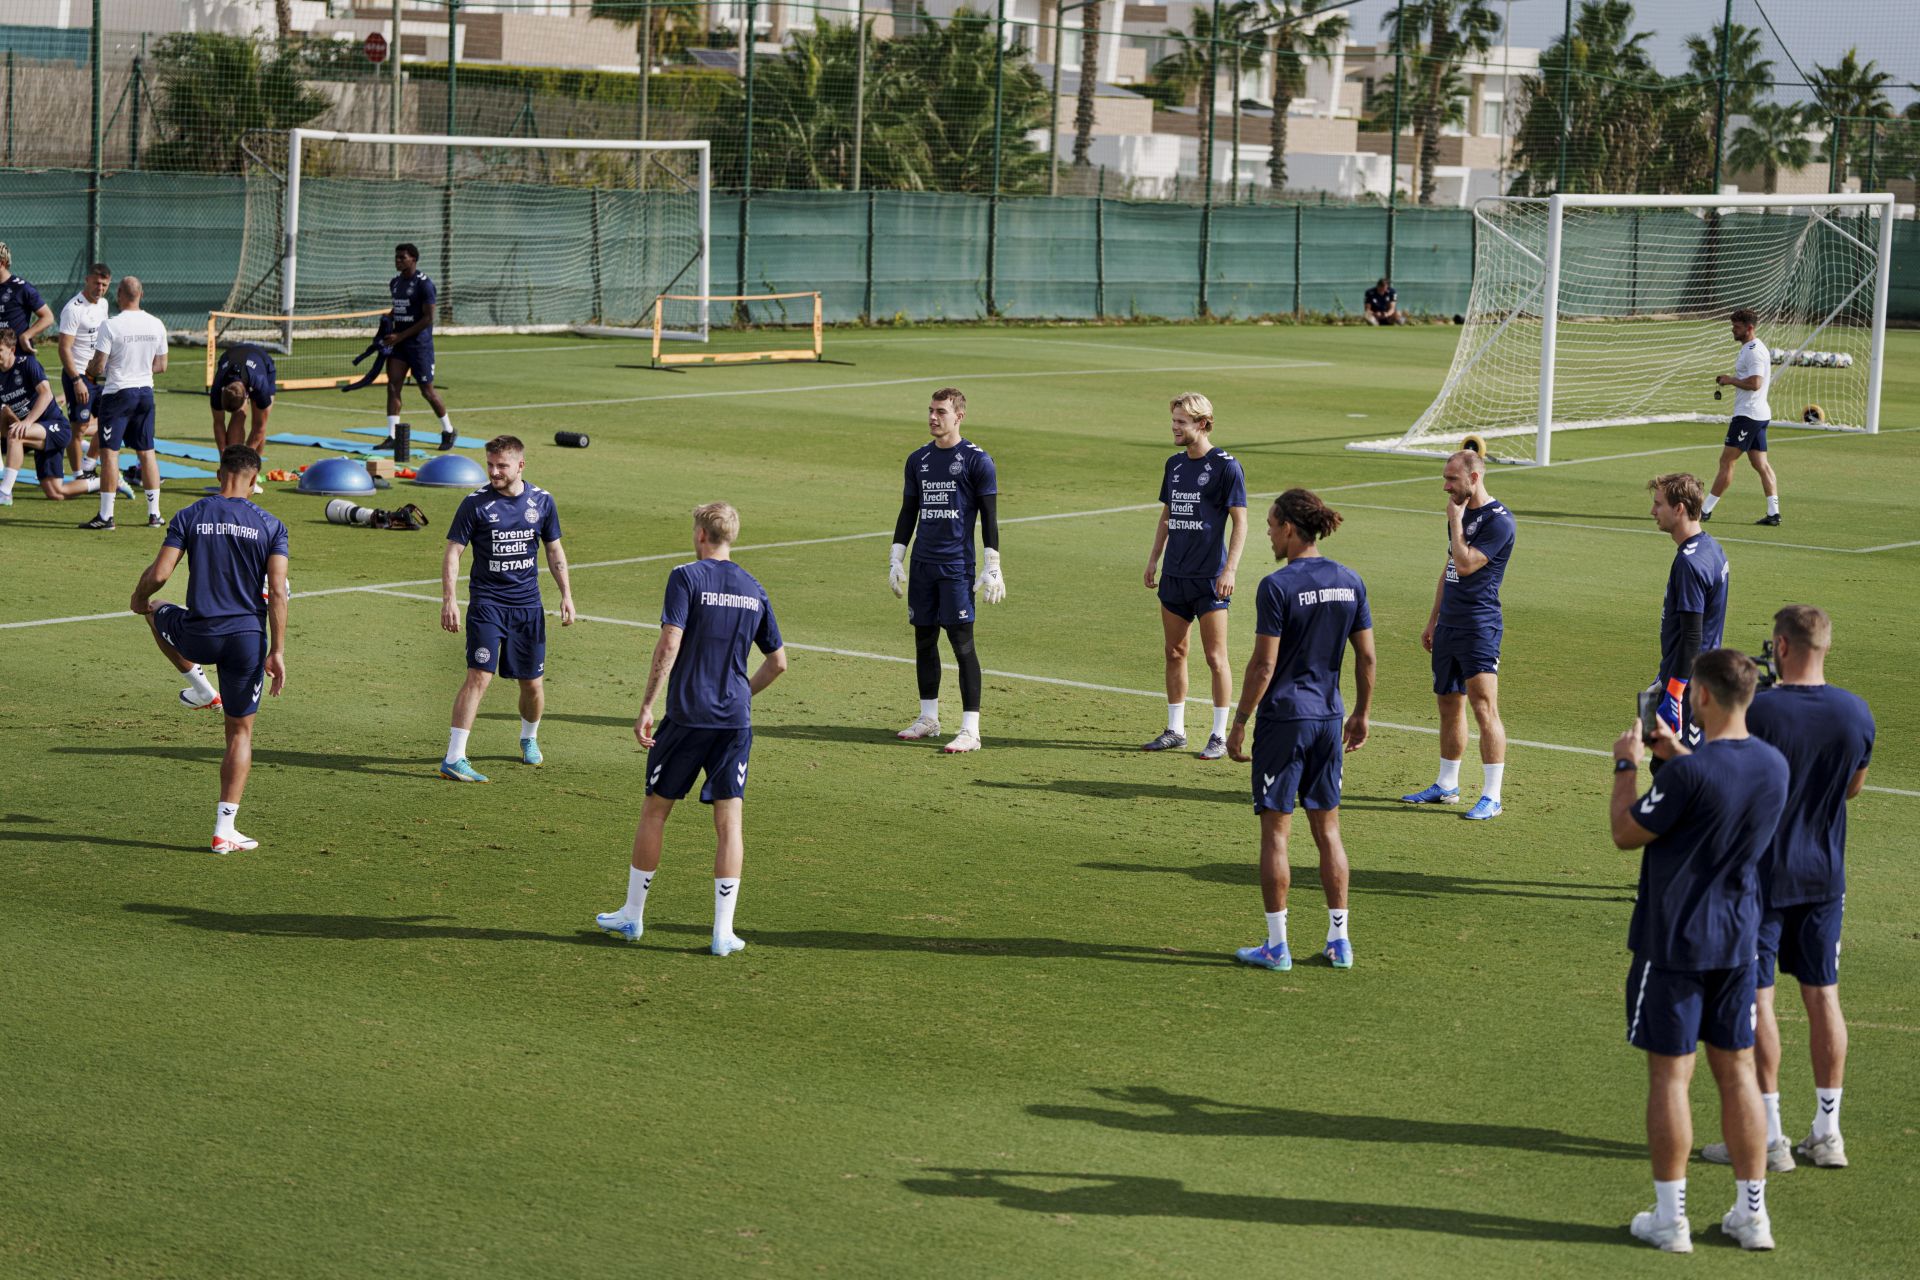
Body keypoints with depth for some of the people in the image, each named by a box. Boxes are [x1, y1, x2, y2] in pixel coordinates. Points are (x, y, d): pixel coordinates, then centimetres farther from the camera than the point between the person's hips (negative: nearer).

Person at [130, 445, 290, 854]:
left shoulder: (188, 517, -2)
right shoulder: (270, 525, -3)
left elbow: (158, 574, -7)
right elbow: (277, 593, -9)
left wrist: (140, 598, 16)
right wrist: (277, 652, -7)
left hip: (198, 635, 0)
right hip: (247, 637, 0)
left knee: (159, 614, 36)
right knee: (241, 732, 11)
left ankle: (199, 685, 27)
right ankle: (225, 829, 6)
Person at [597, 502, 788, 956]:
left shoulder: (686, 577, -7)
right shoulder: (754, 590, 9)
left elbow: (669, 645, -16)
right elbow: (778, 662, 14)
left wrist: (646, 706, -13)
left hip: (688, 715, -4)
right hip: (736, 720, 4)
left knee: (654, 809, 11)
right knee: (729, 820, 4)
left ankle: (632, 915, 21)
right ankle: (723, 932, 1)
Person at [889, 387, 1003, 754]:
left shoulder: (976, 460, -4)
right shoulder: (918, 460, 13)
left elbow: (989, 517, -5)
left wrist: (993, 569, -9)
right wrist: (895, 560, 14)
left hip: (957, 565, -6)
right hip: (922, 565, 6)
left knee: (962, 641, -8)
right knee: (924, 638, 10)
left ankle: (971, 729, -8)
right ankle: (928, 717, 22)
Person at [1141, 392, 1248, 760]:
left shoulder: (1226, 466, -8)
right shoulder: (1175, 464, 12)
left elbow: (1240, 522, -9)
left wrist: (1230, 570, -16)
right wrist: (1153, 559, 16)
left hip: (1210, 578, -7)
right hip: (1175, 576, 7)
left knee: (1215, 657, -3)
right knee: (1175, 653, 10)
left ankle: (1220, 736, 3)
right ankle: (1175, 730, 18)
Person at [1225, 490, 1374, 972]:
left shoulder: (1278, 586, -14)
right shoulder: (1350, 582, 3)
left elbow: (1264, 665, -15)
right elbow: (1366, 656, 7)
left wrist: (1239, 723, -7)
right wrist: (1361, 715, 18)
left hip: (1283, 719, -6)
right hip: (1328, 718, 6)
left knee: (1275, 833, 2)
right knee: (1328, 832, 13)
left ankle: (1276, 946, 6)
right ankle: (1339, 940, 15)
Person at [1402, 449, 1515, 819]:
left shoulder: (1498, 519, -13)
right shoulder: (1460, 514, 16)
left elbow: (1465, 565, -21)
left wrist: (1456, 520, -11)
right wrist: (1433, 621, 22)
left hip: (1480, 626, -9)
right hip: (1449, 625, 9)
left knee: (1484, 708, -11)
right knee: (1449, 707, 15)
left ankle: (1491, 796, -11)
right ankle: (1446, 786, 25)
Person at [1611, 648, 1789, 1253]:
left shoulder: (1689, 773, -23)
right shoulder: (1775, 766, -1)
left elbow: (1626, 832, -11)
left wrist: (1626, 766, 2)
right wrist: (1675, 754, 21)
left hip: (1673, 941, -6)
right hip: (1737, 938, 6)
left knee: (1670, 1074, 3)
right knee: (1737, 1071, 13)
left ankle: (1670, 1218, 8)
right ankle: (1752, 1213, 18)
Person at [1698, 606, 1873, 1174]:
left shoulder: (1757, 712, -18)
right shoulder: (1856, 712, -2)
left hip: (1762, 875, -5)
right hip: (1825, 875, 5)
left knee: (1755, 998, 1)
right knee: (1822, 996, 12)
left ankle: (1768, 1137, 3)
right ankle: (1827, 1132, 17)